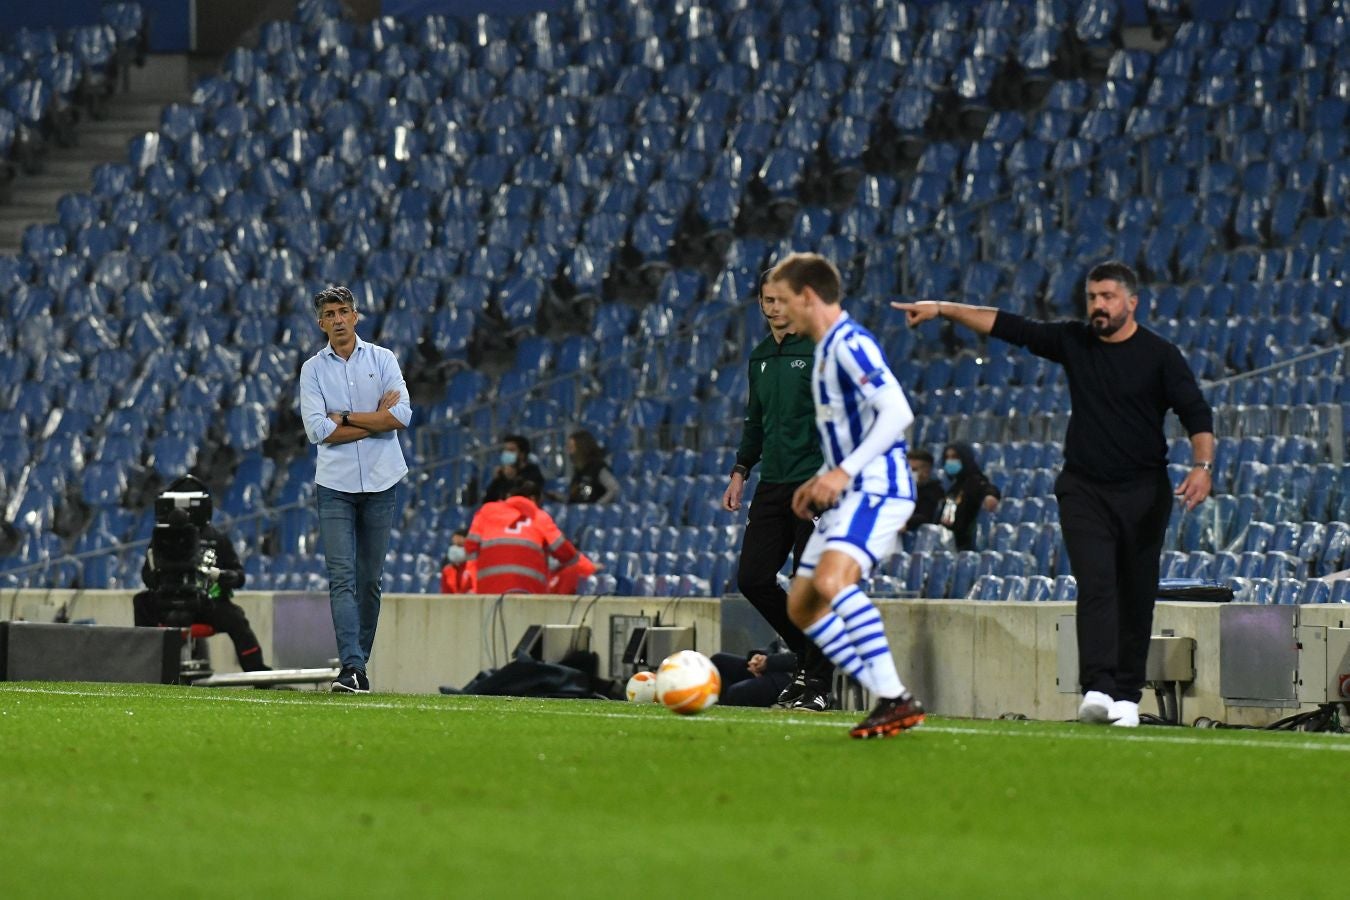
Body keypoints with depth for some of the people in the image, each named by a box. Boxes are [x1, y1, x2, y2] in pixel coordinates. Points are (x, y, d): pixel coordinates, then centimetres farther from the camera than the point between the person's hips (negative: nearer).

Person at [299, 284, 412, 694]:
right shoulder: (313, 369, 4)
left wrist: (343, 418, -9)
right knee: (342, 576, -11)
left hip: (381, 483, 1)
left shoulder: (383, 360, 5)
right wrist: (376, 420, -9)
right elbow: (317, 430, -9)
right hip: (336, 486, -1)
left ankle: (360, 663, 13)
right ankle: (352, 668, -19)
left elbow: (402, 416, -8)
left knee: (370, 579, 5)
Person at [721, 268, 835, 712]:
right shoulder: (760, 357, 16)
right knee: (752, 578, 3)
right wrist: (741, 471, 19)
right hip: (773, 486, 7)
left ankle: (817, 684, 2)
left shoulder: (822, 350, -6)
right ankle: (810, 655, 20)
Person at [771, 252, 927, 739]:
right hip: (851, 495, 11)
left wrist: (844, 472, -24)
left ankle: (897, 698, -30)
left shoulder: (850, 343, -12)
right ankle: (886, 697, 6)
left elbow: (897, 411, -22)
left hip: (878, 487, -11)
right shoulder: (825, 351, 19)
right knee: (801, 605, 8)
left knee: (832, 581, -30)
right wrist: (820, 481, 18)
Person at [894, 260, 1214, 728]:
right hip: (1083, 490, 1)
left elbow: (1197, 413, -9)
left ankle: (1127, 696, 11)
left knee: (1136, 596, 3)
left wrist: (1202, 465, -25)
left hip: (1143, 493, -1)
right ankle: (1096, 690, -27)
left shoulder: (1160, 355, -3)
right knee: (1096, 584, -15)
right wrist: (943, 309, 1)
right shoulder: (1073, 342, 6)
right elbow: (1007, 325, 5)